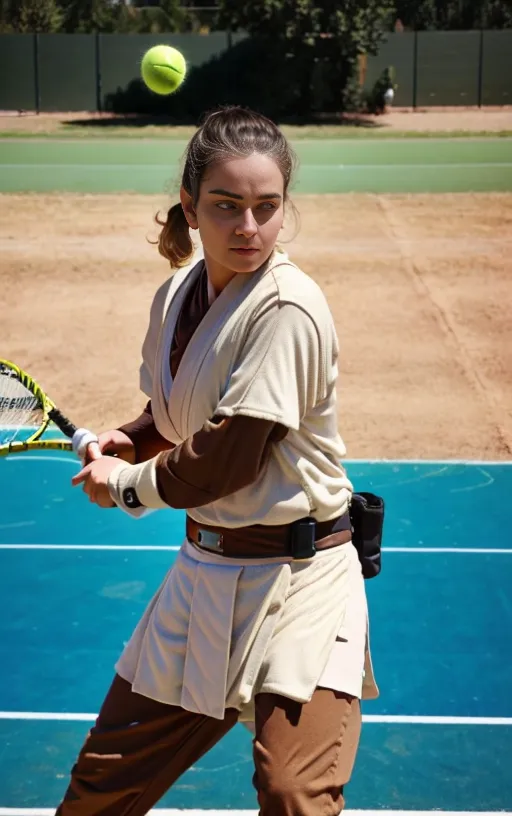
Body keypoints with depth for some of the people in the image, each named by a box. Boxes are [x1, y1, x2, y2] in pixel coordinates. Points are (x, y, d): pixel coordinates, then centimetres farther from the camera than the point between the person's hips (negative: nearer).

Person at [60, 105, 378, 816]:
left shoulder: (287, 309, -21)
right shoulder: (176, 295, 2)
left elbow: (228, 459, -22)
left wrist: (128, 484, -7)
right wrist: (128, 440, 0)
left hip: (296, 576, -6)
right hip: (203, 566, 7)